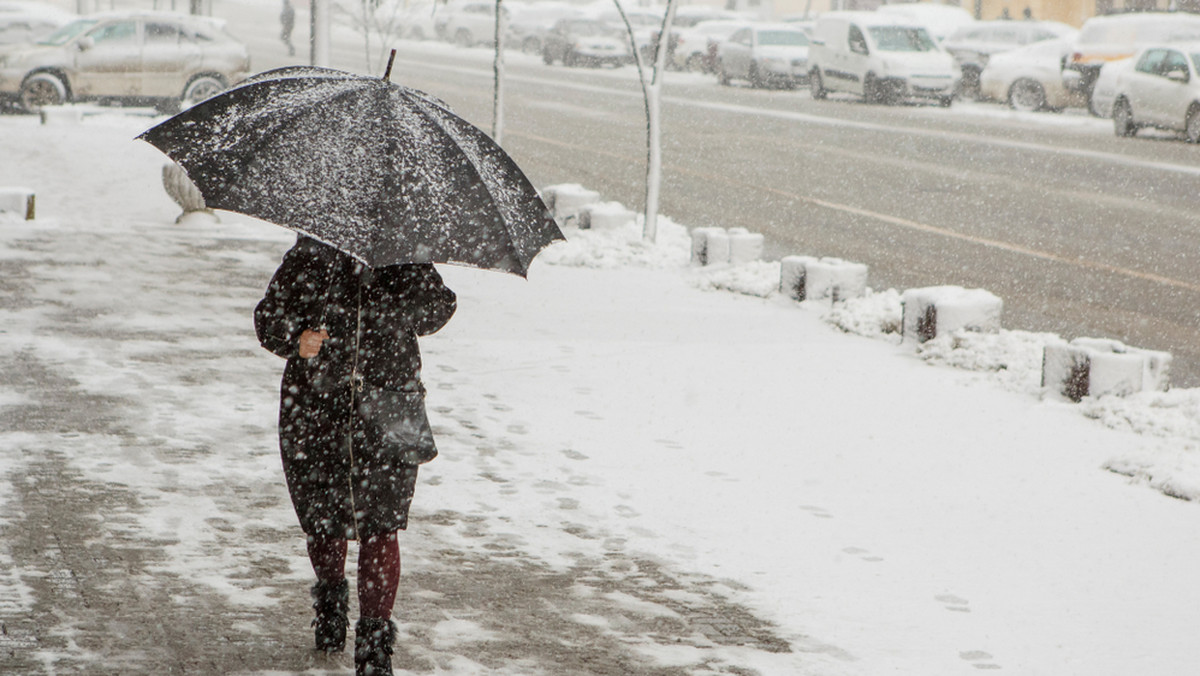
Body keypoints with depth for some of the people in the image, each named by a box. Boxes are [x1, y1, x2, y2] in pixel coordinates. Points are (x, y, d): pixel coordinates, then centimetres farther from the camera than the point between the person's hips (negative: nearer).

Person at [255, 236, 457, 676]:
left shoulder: (404, 260, 2)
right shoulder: (307, 257, 1)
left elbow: (441, 306, 16)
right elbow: (268, 315, 4)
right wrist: (295, 339, -18)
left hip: (387, 415, -1)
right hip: (315, 410, 1)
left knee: (380, 527, -8)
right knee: (323, 522, 11)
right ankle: (330, 599, 43)